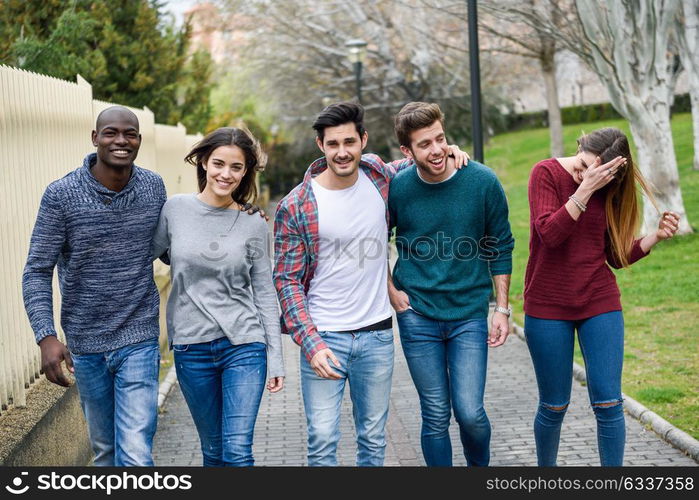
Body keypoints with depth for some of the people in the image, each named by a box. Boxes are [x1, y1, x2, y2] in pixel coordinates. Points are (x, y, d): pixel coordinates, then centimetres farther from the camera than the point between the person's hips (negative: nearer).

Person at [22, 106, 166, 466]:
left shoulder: (153, 187, -1)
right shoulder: (61, 195, -10)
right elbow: (37, 272, -8)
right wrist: (46, 337, -21)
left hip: (139, 341, 0)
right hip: (85, 345, 0)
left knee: (135, 455, -9)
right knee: (105, 449, 17)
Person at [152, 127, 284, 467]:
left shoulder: (253, 225, 0)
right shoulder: (175, 209, 0)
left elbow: (265, 293, 3)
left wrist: (275, 359, 2)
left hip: (244, 346, -1)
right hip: (191, 348, 1)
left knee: (238, 451, -9)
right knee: (213, 451, 11)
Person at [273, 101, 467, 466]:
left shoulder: (381, 177, 1)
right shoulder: (295, 207, -9)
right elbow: (287, 280, -7)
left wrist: (446, 150, 0)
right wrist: (311, 344, -17)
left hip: (376, 336, 3)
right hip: (323, 338, -3)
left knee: (374, 441, 12)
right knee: (322, 441, -6)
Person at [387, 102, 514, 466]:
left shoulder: (482, 182, -7)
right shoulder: (396, 189, -7)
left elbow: (501, 248, 4)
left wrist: (502, 308, 2)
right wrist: (392, 293, 1)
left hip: (470, 314, 0)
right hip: (418, 317, 0)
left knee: (470, 413, -6)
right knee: (436, 416, 4)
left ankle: (480, 467, 25)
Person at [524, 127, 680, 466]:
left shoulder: (609, 191, 2)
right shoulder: (547, 173, -7)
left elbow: (618, 256, 6)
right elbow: (549, 234, -20)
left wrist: (656, 237, -9)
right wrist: (585, 191, -25)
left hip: (600, 304, 2)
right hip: (548, 308, -2)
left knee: (608, 404, -2)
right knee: (554, 406, 6)